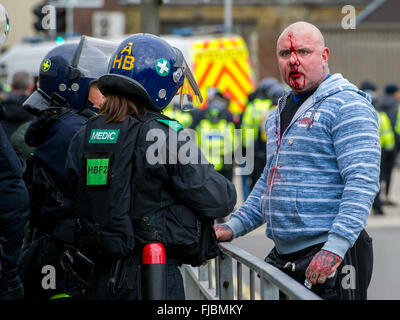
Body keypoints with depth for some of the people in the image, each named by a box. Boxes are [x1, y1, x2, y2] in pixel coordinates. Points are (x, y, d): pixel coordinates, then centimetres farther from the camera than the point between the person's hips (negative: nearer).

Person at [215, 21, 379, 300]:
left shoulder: (347, 105, -9)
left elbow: (362, 182, -18)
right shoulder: (279, 114, 18)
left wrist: (335, 248, -25)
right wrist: (234, 226, 16)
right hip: (283, 258, 8)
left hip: (329, 258, -8)